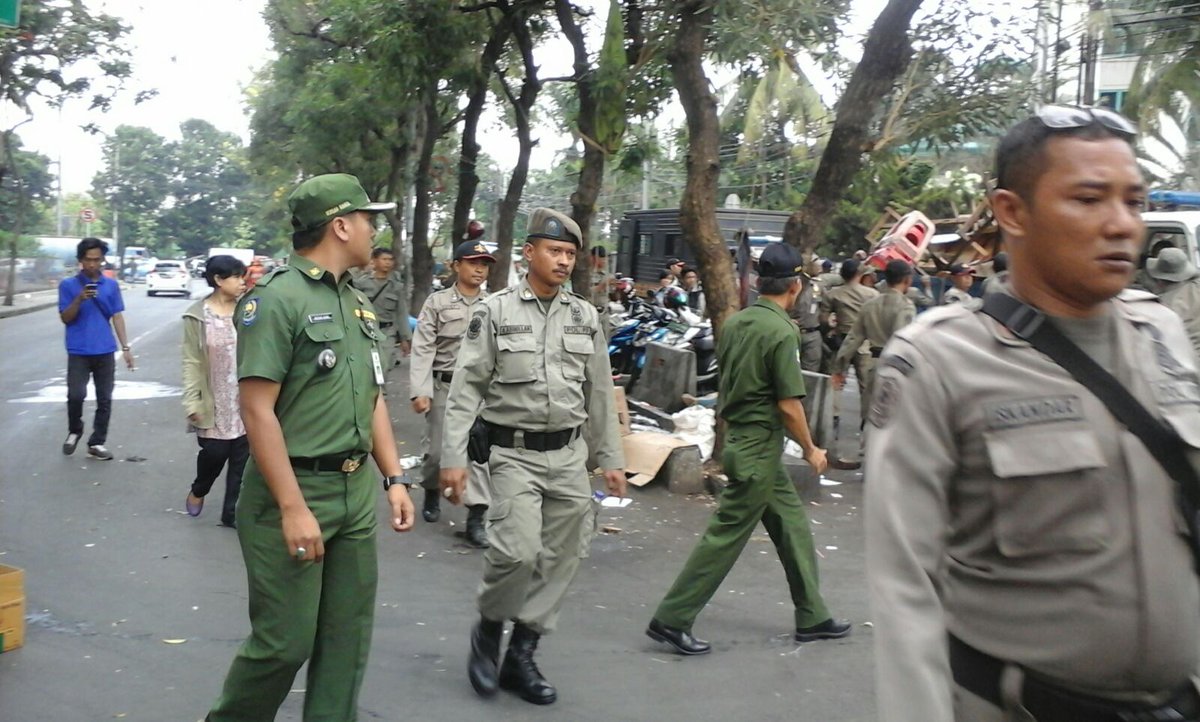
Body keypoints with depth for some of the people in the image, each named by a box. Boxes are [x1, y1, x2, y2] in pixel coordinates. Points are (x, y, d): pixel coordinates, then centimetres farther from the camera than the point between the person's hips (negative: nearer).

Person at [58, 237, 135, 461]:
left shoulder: (112, 285, 5)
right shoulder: (68, 285, -1)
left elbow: (117, 317, 8)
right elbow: (65, 318, -3)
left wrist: (126, 347, 4)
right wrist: (79, 300, -20)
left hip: (105, 352, 2)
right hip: (79, 352, -2)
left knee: (105, 399, 4)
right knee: (76, 395, -11)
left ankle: (97, 443, 14)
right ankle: (74, 431, 16)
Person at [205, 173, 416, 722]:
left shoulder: (358, 303, 13)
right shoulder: (277, 298, -12)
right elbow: (258, 410, -17)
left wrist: (394, 478, 12)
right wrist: (294, 509, -20)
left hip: (356, 493, 8)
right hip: (293, 491, -7)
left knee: (347, 641, 11)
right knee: (285, 641, 1)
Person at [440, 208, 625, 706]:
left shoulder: (585, 316, 8)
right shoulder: (495, 311, -4)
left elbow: (600, 394, 12)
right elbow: (466, 389, -5)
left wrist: (611, 459, 11)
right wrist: (453, 457, -11)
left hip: (569, 454, 4)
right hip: (515, 453, -4)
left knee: (560, 560, 6)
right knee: (518, 551, -17)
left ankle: (521, 656, 22)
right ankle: (488, 628, 13)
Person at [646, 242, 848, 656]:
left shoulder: (734, 323, 5)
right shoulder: (781, 332, -19)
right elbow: (789, 405, -18)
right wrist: (811, 450, -4)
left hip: (738, 436, 9)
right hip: (760, 447, -9)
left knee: (792, 524, 17)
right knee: (727, 534, -2)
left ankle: (811, 618, 27)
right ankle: (671, 619, 5)